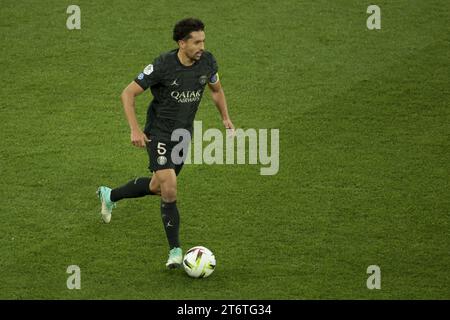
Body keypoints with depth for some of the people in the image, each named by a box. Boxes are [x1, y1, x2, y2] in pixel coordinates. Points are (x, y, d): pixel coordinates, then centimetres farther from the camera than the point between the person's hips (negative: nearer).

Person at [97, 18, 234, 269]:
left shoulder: (207, 62, -7)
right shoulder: (163, 66, -22)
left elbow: (216, 89, 16)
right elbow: (128, 93, -14)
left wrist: (226, 118, 6)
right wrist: (135, 130, -20)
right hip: (159, 133, -6)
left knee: (156, 187, 18)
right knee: (169, 190, -18)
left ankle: (110, 196, 44)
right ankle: (175, 251, -11)